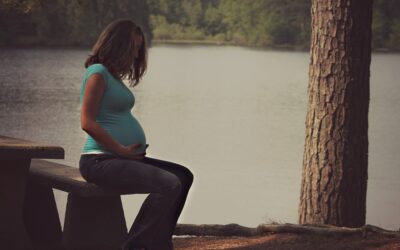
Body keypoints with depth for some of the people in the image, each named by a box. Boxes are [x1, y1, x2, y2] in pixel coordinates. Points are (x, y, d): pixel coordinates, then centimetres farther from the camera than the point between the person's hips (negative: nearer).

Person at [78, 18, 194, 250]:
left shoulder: (114, 76, 20)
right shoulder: (98, 73, -9)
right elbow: (87, 122, -18)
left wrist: (131, 150, 11)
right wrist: (122, 150, -16)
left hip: (120, 158, 10)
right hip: (100, 161, -10)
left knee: (183, 176, 5)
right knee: (169, 185, -23)